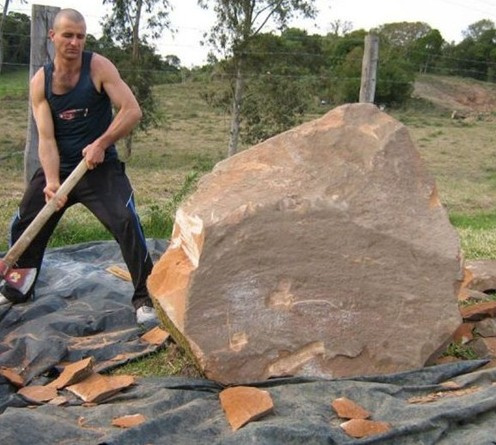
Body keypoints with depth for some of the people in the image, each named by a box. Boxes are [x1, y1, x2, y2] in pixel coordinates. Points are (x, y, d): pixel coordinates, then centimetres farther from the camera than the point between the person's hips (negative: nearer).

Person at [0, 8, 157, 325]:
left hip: (100, 167, -4)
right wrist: (51, 180, -24)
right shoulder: (40, 81, -4)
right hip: (58, 167, 4)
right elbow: (46, 138, -10)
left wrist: (101, 144, -24)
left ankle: (145, 298, -8)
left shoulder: (99, 67, -11)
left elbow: (132, 110, -17)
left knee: (127, 224, -21)